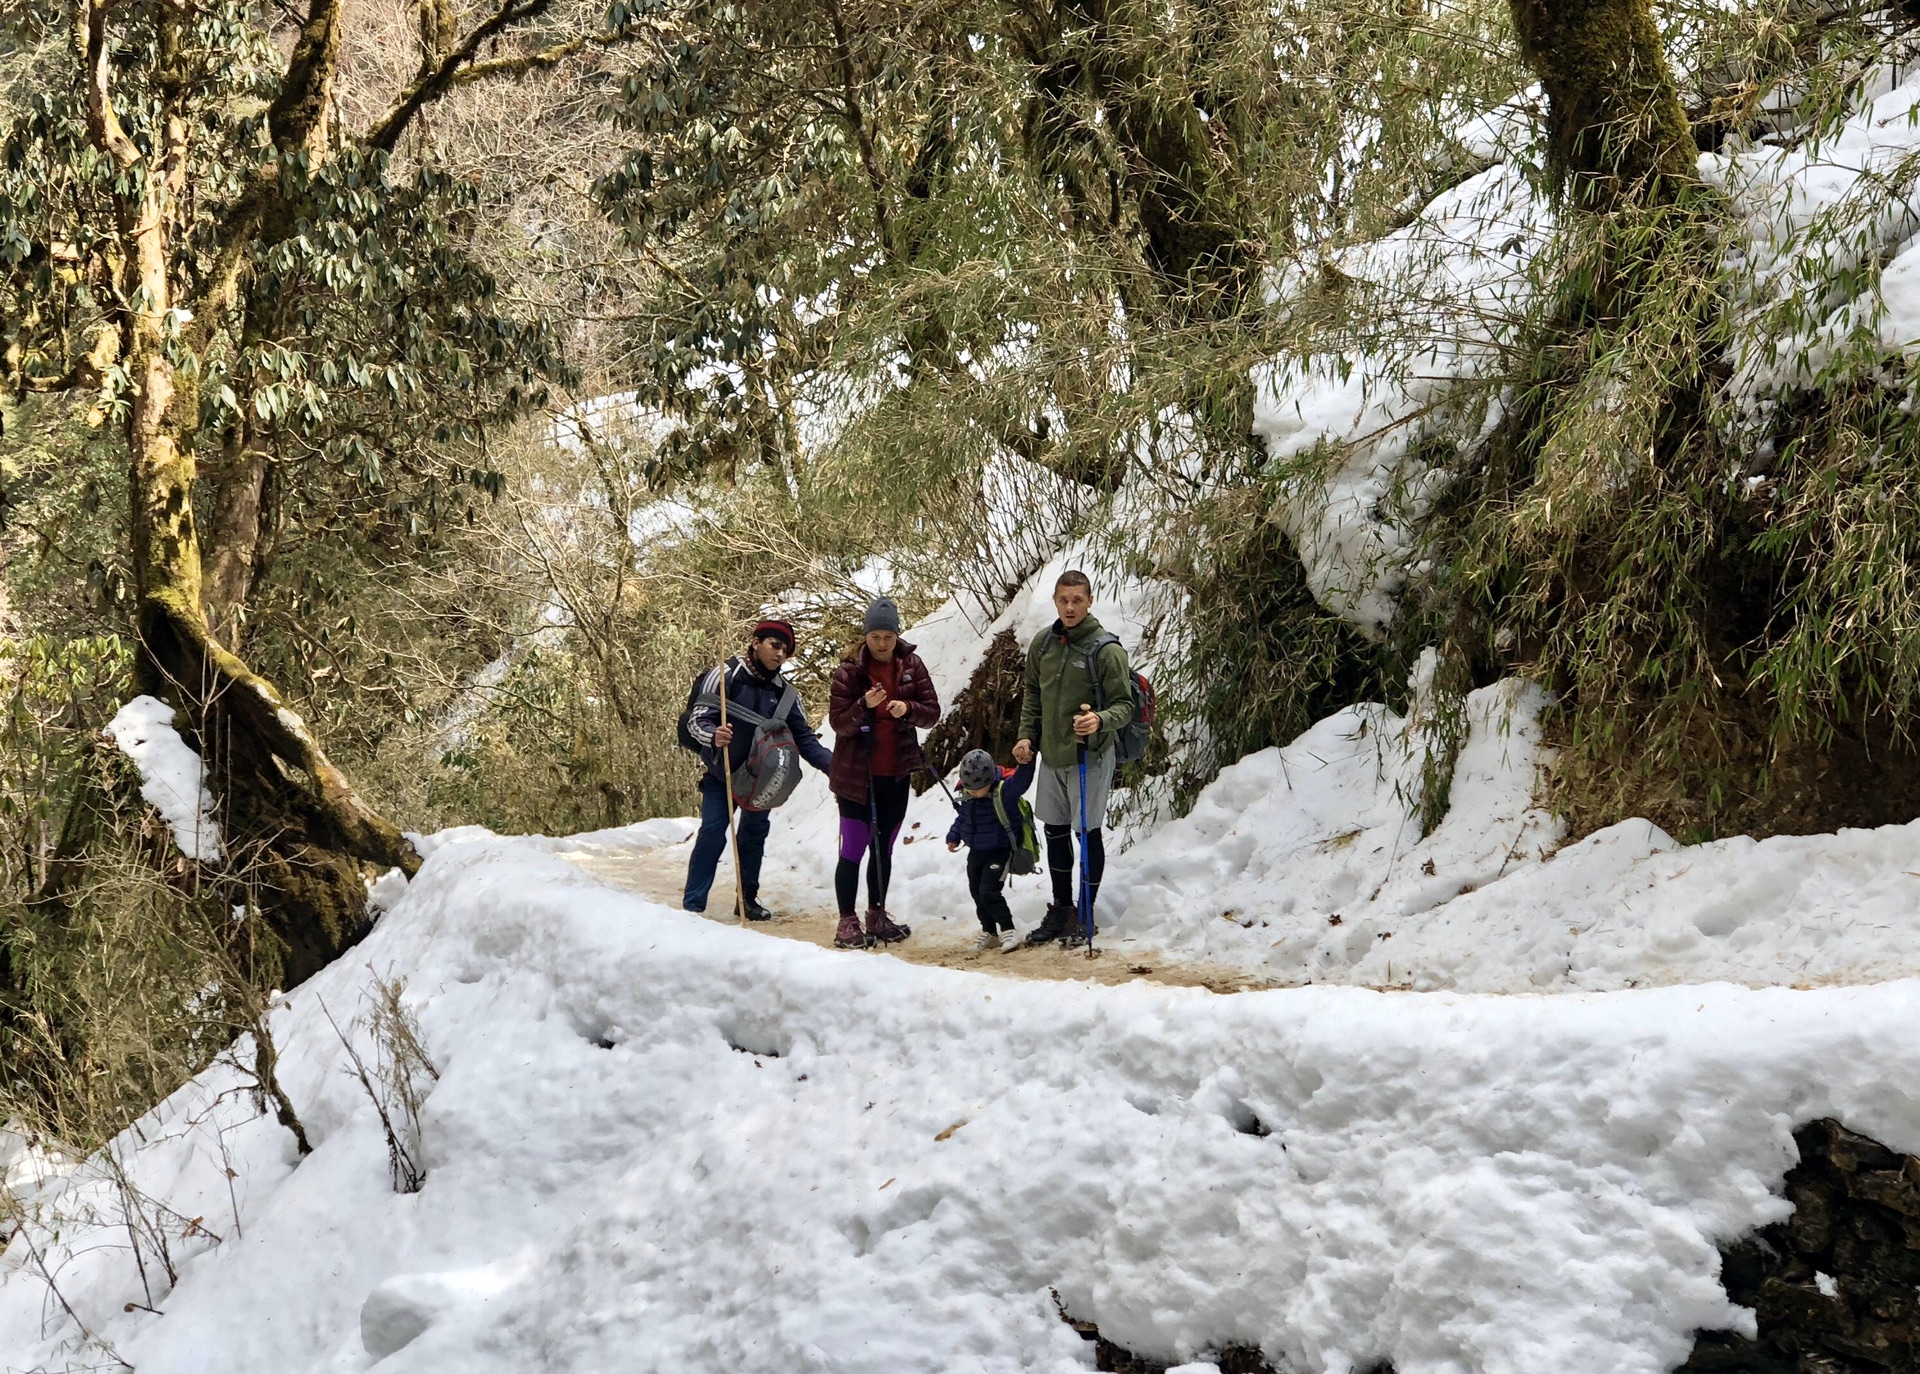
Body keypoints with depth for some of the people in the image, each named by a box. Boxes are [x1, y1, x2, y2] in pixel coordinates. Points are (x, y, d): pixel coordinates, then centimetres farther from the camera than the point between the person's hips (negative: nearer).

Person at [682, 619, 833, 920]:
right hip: (722, 772, -4)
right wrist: (713, 737, -42)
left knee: (755, 833, 11)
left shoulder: (782, 691, -1)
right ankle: (693, 905, -7)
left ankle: (747, 898, 25)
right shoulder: (726, 675, -14)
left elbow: (803, 737, -1)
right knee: (712, 833, -12)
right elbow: (697, 721, -18)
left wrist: (833, 764, -17)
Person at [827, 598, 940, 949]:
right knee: (853, 849, -2)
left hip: (896, 774, 4)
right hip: (856, 775, -4)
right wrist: (864, 706, -28)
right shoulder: (849, 670, -8)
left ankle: (877, 916, 26)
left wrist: (908, 708, -19)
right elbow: (838, 723, -10)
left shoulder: (911, 665, 1)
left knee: (883, 849, 15)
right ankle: (847, 923, 4)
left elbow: (932, 711, 1)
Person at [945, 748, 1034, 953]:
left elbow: (1021, 780, -39)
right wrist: (954, 837, 17)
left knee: (989, 891, -15)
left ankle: (1008, 931, -3)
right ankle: (989, 932, 28)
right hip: (976, 852, 7)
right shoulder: (967, 796, -4)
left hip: (1000, 850, -7)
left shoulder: (1004, 790, -22)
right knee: (976, 891, 13)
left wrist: (1025, 762, -56)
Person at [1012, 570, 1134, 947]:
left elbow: (1124, 705, -13)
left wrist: (1101, 721, -33)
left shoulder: (1106, 650, -14)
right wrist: (1026, 735, 5)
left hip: (1090, 756, -6)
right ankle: (1061, 909, 29)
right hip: (1051, 756, 6)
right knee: (1055, 832, 14)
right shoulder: (1042, 643, 3)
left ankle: (1085, 913, 16)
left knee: (1088, 833, 3)